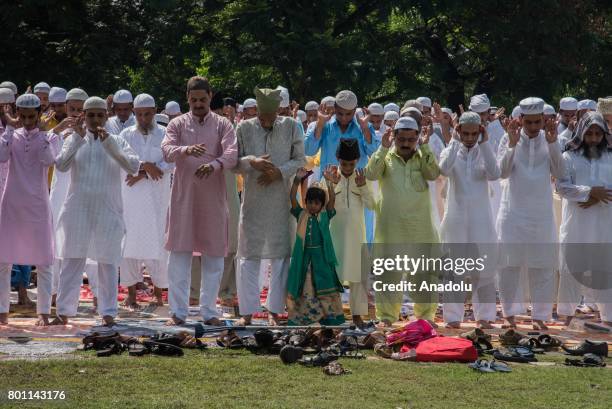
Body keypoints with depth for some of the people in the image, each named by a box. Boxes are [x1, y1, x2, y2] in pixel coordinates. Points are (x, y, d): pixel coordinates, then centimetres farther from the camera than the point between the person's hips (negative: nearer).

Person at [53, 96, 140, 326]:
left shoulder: (117, 142, 7)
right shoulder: (74, 140, 8)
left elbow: (133, 167, -9)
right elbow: (61, 165, -8)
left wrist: (108, 143, -17)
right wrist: (78, 138, -16)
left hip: (108, 210, 0)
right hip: (78, 209, 0)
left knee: (108, 262, 2)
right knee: (72, 260, 0)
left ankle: (108, 312, 7)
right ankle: (64, 312, 2)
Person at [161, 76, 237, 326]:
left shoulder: (222, 125, 5)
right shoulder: (177, 124, 7)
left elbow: (231, 154, -10)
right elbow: (167, 151, -10)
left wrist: (214, 165, -31)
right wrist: (186, 150, -31)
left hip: (213, 198, 0)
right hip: (183, 197, 0)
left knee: (214, 255, 3)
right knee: (180, 253, -1)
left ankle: (209, 311, 10)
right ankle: (178, 312, 3)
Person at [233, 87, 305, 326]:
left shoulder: (291, 127, 1)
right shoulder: (244, 128, 1)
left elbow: (300, 160, 3)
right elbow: (234, 163, 2)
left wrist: (279, 172, -14)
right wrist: (252, 162, -19)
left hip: (281, 201, 0)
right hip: (253, 201, 0)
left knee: (280, 256, 3)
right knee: (249, 255, 2)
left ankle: (274, 310, 11)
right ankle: (248, 311, 8)